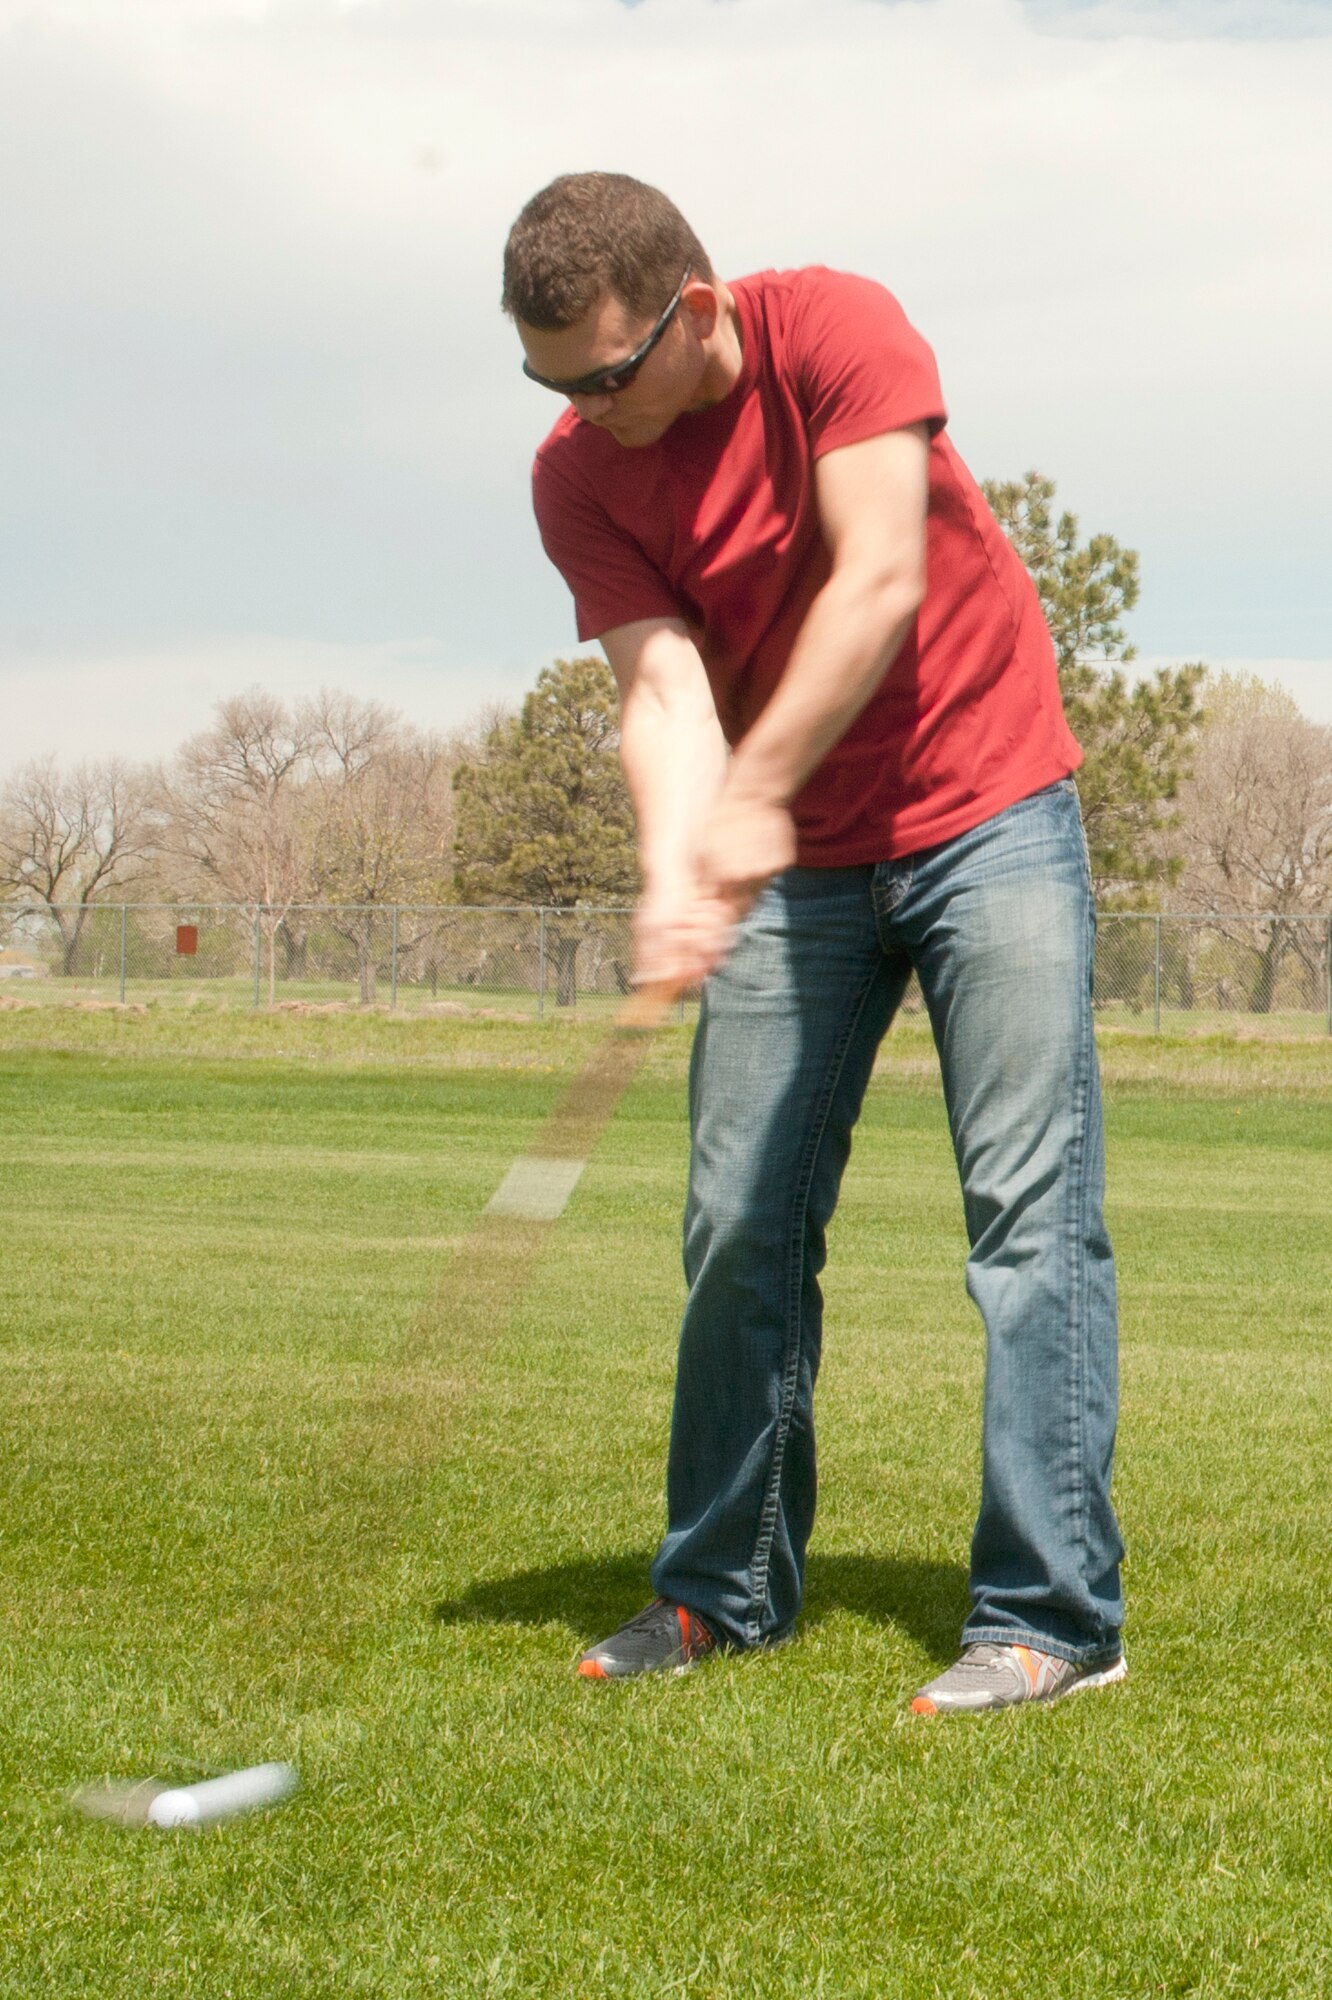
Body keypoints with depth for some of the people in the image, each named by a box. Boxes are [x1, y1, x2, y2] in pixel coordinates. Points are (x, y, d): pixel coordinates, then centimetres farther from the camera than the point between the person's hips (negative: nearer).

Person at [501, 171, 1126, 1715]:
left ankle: (1052, 1612, -8)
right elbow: (662, 687, -13)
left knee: (1029, 1204, -10)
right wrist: (675, 879, -32)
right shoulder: (577, 477, -4)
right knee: (740, 1221, 2)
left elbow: (880, 580, -23)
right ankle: (729, 1589, 17)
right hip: (794, 864, 4)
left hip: (986, 811, -4)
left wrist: (755, 793, -30)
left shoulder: (836, 330, -14)